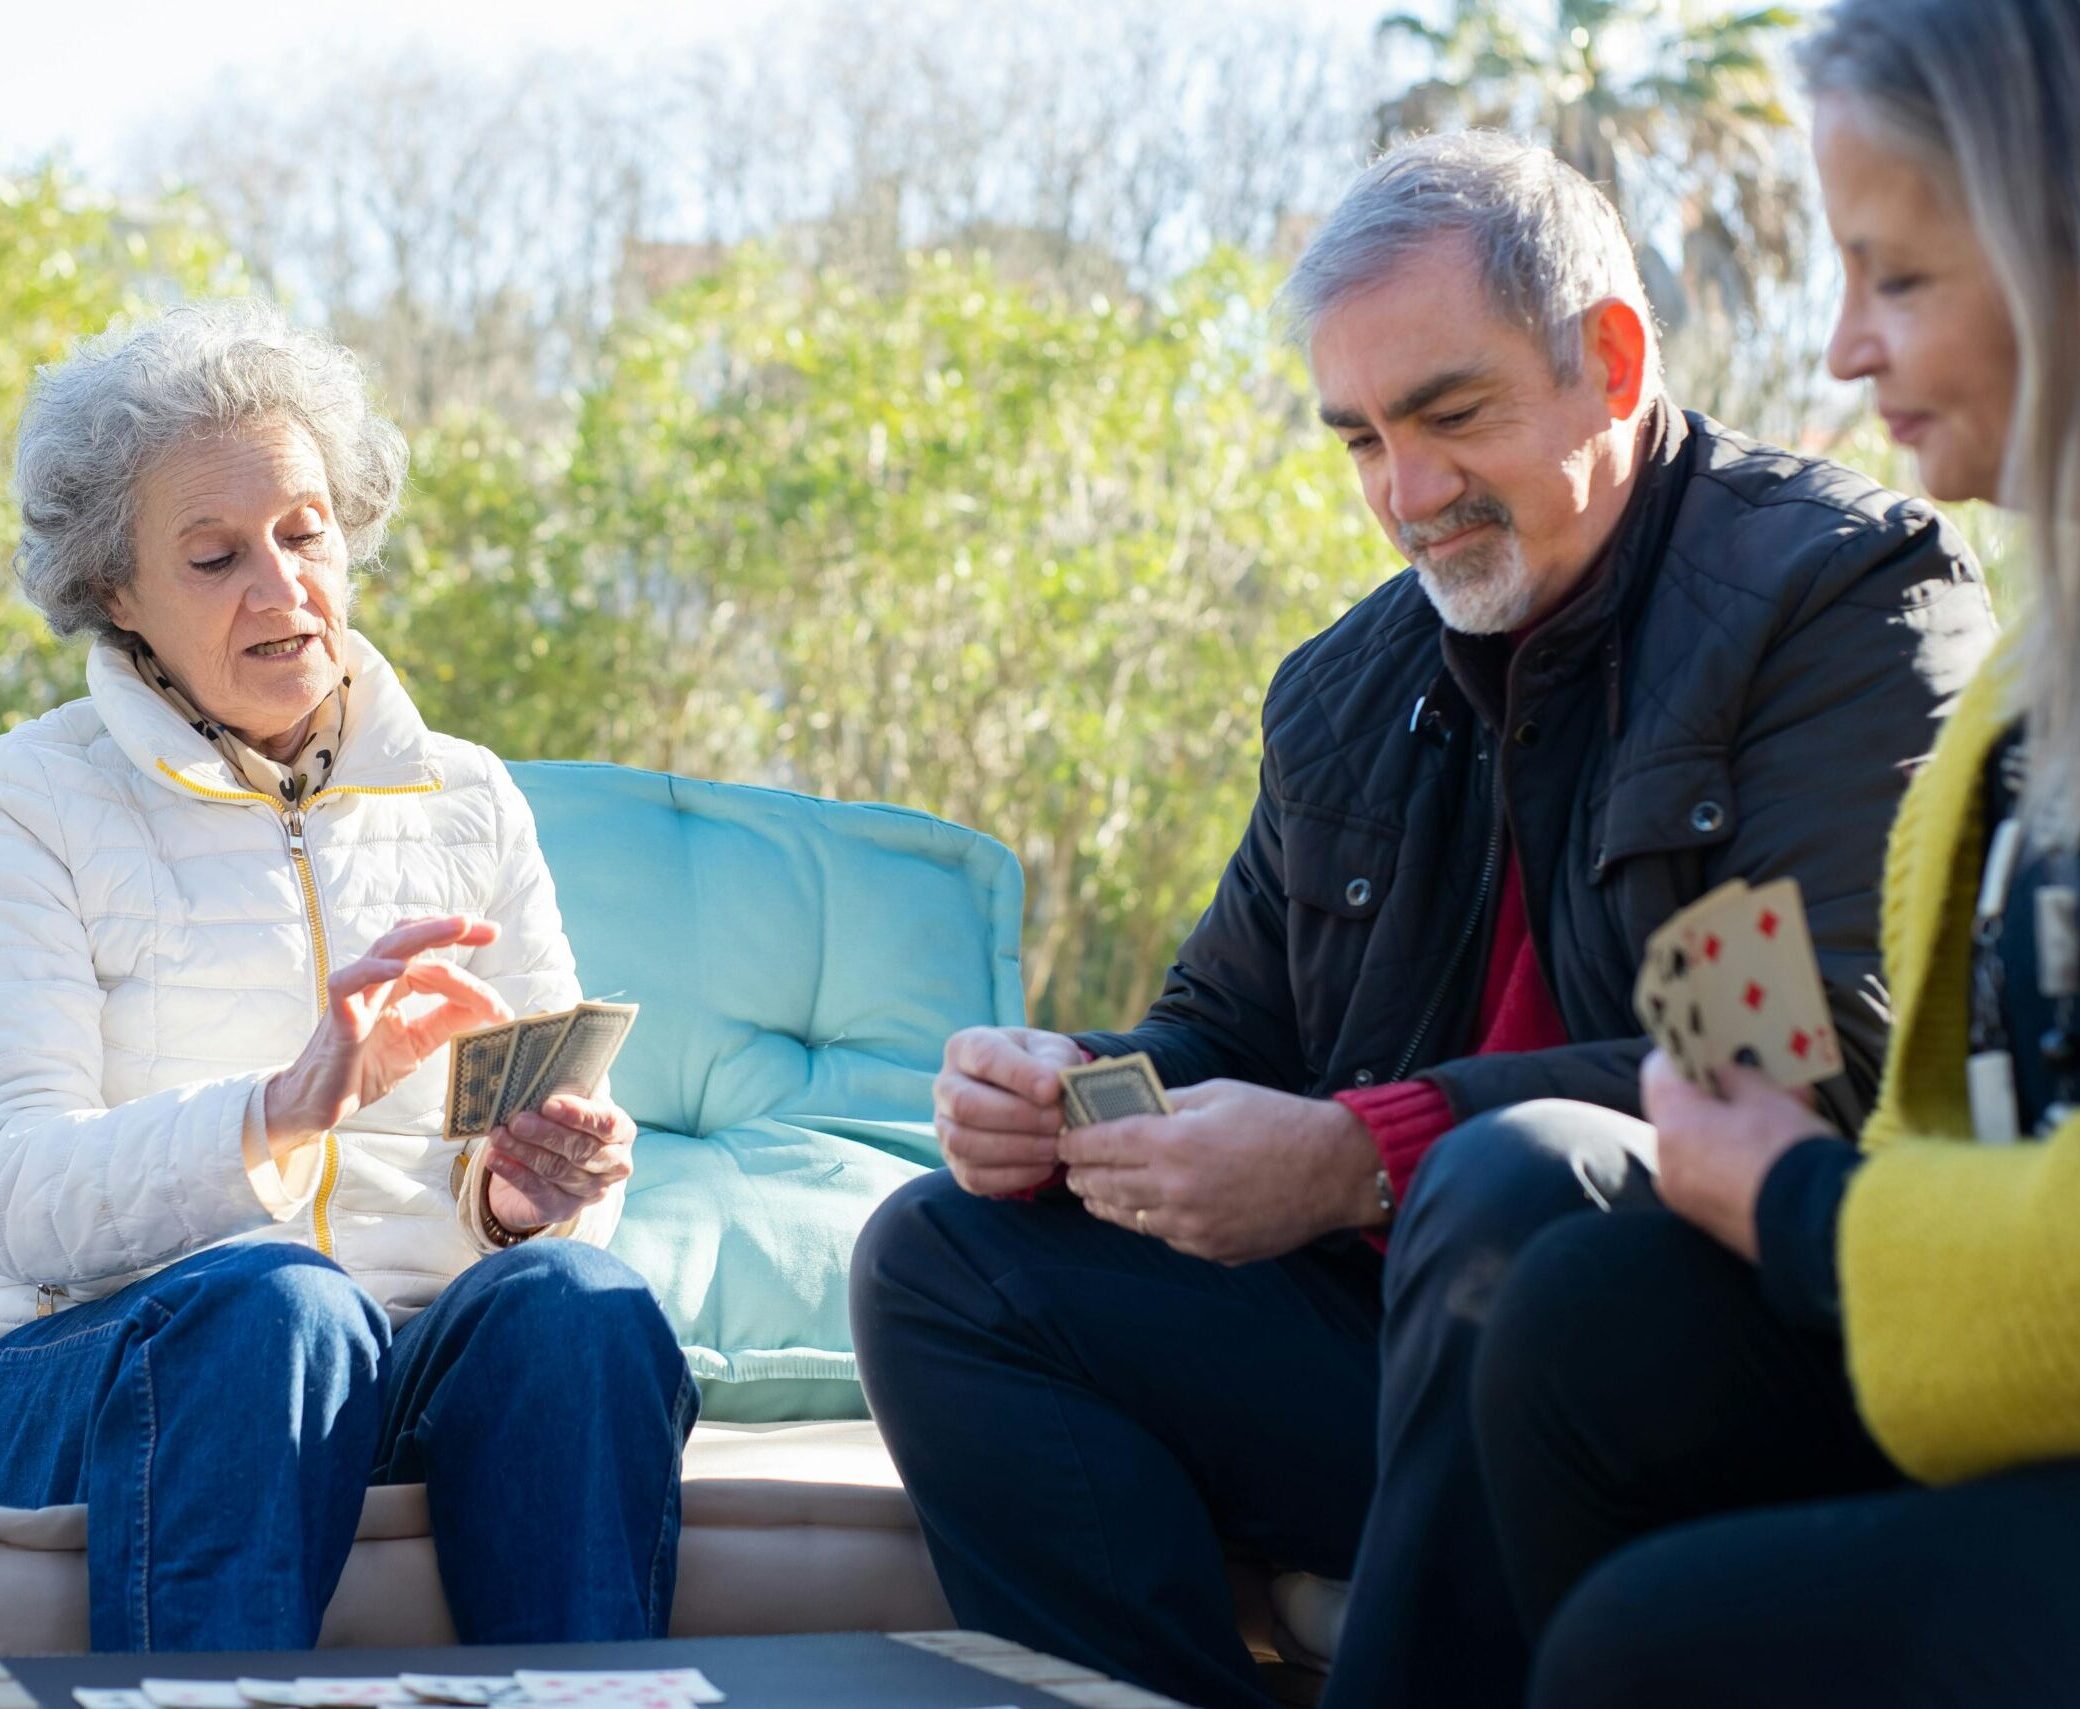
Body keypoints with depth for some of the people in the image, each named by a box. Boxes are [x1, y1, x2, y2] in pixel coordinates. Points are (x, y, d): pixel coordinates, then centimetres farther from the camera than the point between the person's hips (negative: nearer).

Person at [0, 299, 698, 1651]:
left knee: (572, 1291, -30)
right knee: (268, 1295, -35)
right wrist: (282, 1111, -27)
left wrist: (537, 1189, -12)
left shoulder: (467, 801, 17)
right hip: (113, 1356, -3)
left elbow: (557, 1138, 13)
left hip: (433, 1351, 3)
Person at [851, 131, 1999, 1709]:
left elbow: (1835, 1058, -19)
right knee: (943, 1254, -2)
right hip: (1413, 1335, 7)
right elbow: (1220, 1034, 22)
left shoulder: (1856, 591, -6)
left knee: (1509, 1180, -37)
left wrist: (1364, 1155, -24)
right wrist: (1068, 1098, -5)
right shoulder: (1344, 690, 18)